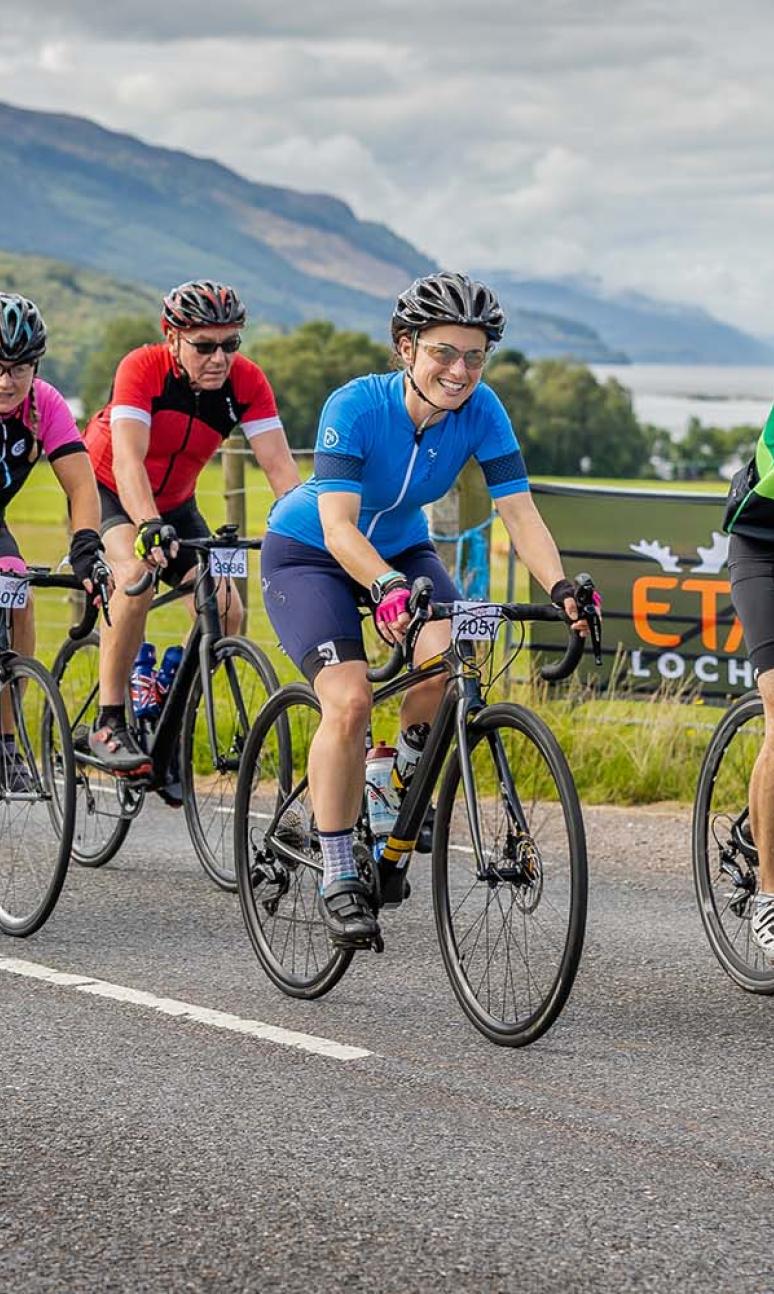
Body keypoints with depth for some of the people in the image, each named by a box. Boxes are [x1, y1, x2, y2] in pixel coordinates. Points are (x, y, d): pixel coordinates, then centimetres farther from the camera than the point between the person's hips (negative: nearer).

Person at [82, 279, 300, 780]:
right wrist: (150, 526, -55)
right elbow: (127, 460, -39)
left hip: (175, 503, 4)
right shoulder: (143, 368, -29)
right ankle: (109, 723, -24)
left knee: (226, 613, -12)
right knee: (138, 574, -33)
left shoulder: (246, 382, -19)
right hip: (109, 493, -4)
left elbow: (280, 466, -24)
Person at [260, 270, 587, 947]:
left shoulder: (480, 411, -19)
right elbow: (337, 527, -37)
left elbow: (520, 511, -22)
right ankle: (338, 878, -13)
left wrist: (561, 587, -39)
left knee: (448, 660, -25)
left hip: (401, 547, 4)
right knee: (350, 699, -24)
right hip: (308, 554, -4)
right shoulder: (356, 406, -31)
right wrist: (389, 589, -54)